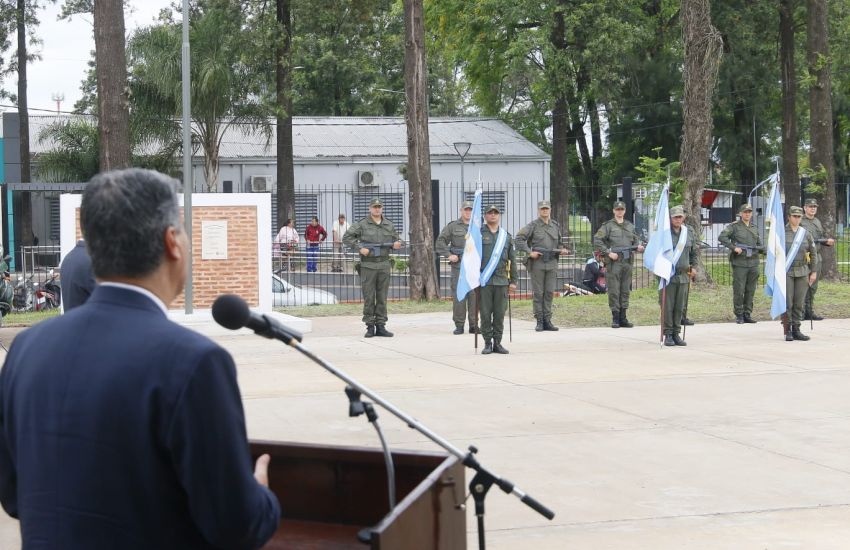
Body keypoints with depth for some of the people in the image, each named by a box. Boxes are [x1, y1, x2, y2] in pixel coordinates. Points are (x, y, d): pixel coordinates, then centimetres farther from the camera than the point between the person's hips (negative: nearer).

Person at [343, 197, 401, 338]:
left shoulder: (389, 225, 11)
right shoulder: (362, 225, -1)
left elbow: (395, 240, 19)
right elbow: (346, 237, -1)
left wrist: (395, 245, -5)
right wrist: (359, 248, -12)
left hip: (384, 265, 3)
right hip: (368, 265, -3)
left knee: (382, 297, 5)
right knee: (369, 297, -2)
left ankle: (380, 326, 10)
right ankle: (370, 326, 4)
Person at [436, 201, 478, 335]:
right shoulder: (453, 226, 7)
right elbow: (440, 242, 6)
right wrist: (449, 255, -4)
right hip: (458, 265, -1)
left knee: (475, 295, 1)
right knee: (458, 295, -2)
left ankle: (474, 325, 7)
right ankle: (459, 325, 4)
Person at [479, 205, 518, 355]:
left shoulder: (506, 236, 13)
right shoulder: (478, 234, 4)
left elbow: (512, 260, 14)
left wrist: (513, 280, 9)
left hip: (501, 280, 3)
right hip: (484, 280, -2)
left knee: (500, 313, 3)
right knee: (485, 313, -1)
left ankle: (497, 343, 10)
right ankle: (487, 343, 6)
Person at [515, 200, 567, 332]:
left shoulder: (556, 226, 13)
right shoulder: (533, 226, -1)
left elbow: (559, 242, 25)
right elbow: (519, 239, -6)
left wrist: (562, 250, 3)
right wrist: (529, 252, -13)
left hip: (552, 263, 4)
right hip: (537, 262, -4)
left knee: (549, 292, 5)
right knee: (538, 293, -1)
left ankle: (547, 321, 10)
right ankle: (539, 322, 3)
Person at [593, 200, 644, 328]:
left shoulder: (630, 226, 16)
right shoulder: (608, 226, 0)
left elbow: (636, 239, 25)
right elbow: (597, 241, -7)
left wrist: (638, 246, 2)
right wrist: (608, 252, -14)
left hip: (628, 261, 5)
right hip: (613, 262, -5)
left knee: (625, 291, 7)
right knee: (614, 291, -4)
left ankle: (623, 318, 13)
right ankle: (615, 318, 0)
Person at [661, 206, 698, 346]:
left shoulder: (688, 234, 11)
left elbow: (693, 253, 24)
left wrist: (692, 267, 16)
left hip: (683, 276, 5)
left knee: (680, 307, 7)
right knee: (668, 307, -3)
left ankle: (676, 333, 14)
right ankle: (668, 335, 3)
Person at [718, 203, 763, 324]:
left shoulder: (755, 228, 18)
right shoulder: (734, 226, 0)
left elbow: (760, 245, 23)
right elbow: (721, 237, -11)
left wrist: (759, 248, -1)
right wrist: (734, 247, -18)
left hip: (753, 263, 5)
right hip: (739, 263, -5)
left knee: (750, 291, 6)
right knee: (739, 290, -5)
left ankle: (747, 314, 14)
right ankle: (739, 315, 4)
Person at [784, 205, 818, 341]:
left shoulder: (806, 234, 9)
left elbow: (813, 253, 13)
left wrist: (814, 272, 7)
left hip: (802, 272, 3)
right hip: (786, 272, -3)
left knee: (799, 303, 3)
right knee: (787, 303, -5)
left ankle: (796, 330, 10)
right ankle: (787, 331, 1)